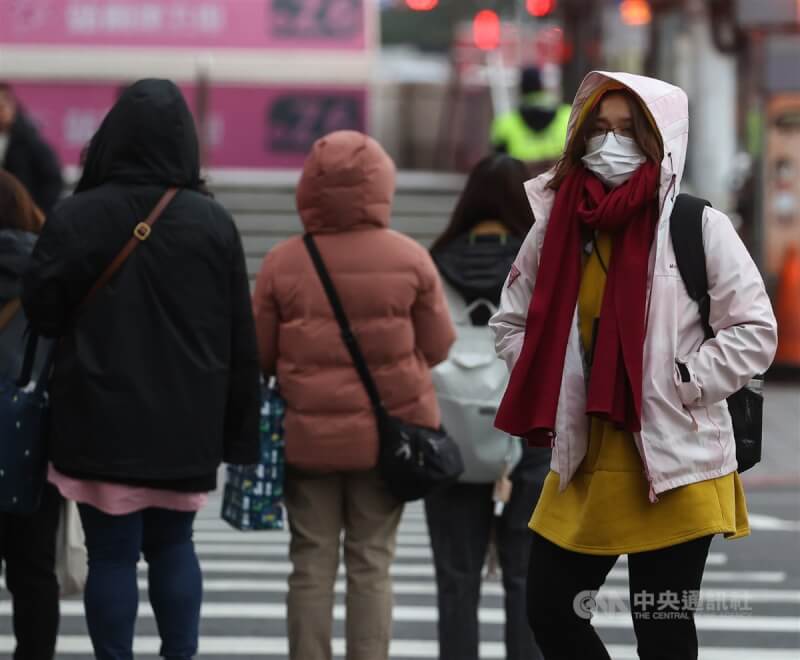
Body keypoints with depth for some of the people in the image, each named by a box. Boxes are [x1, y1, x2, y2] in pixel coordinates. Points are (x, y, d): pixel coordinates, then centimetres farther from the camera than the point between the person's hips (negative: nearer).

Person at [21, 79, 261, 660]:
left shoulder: (75, 218, -9)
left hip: (101, 422, -2)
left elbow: (41, 313, -1)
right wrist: (240, 432, 6)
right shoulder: (213, 223, -3)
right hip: (185, 423, 2)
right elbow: (242, 340, 0)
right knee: (173, 546, 16)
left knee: (112, 555, 3)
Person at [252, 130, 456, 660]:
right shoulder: (410, 259, -8)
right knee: (372, 564, 8)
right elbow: (438, 346, 0)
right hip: (386, 436, 0)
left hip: (308, 435, 0)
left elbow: (260, 356, -2)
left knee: (312, 565, 7)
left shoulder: (283, 263, -8)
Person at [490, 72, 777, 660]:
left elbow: (755, 331, -8)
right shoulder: (557, 225, 5)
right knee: (550, 612, 10)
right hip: (584, 461, 5)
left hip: (674, 463, -5)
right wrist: (549, 390, 3)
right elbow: (513, 323, 18)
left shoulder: (697, 226, -9)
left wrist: (676, 386, -13)